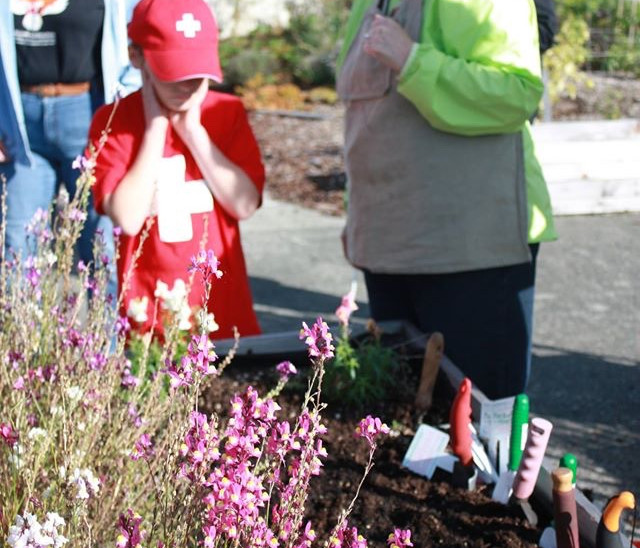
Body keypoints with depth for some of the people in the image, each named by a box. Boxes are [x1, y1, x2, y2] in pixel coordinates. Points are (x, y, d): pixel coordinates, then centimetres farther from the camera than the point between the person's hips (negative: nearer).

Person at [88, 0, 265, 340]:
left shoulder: (228, 113, 1)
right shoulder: (112, 122, -7)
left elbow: (245, 205, -9)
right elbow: (128, 219, -18)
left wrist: (193, 130, -12)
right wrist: (156, 127, -14)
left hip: (224, 302, 2)